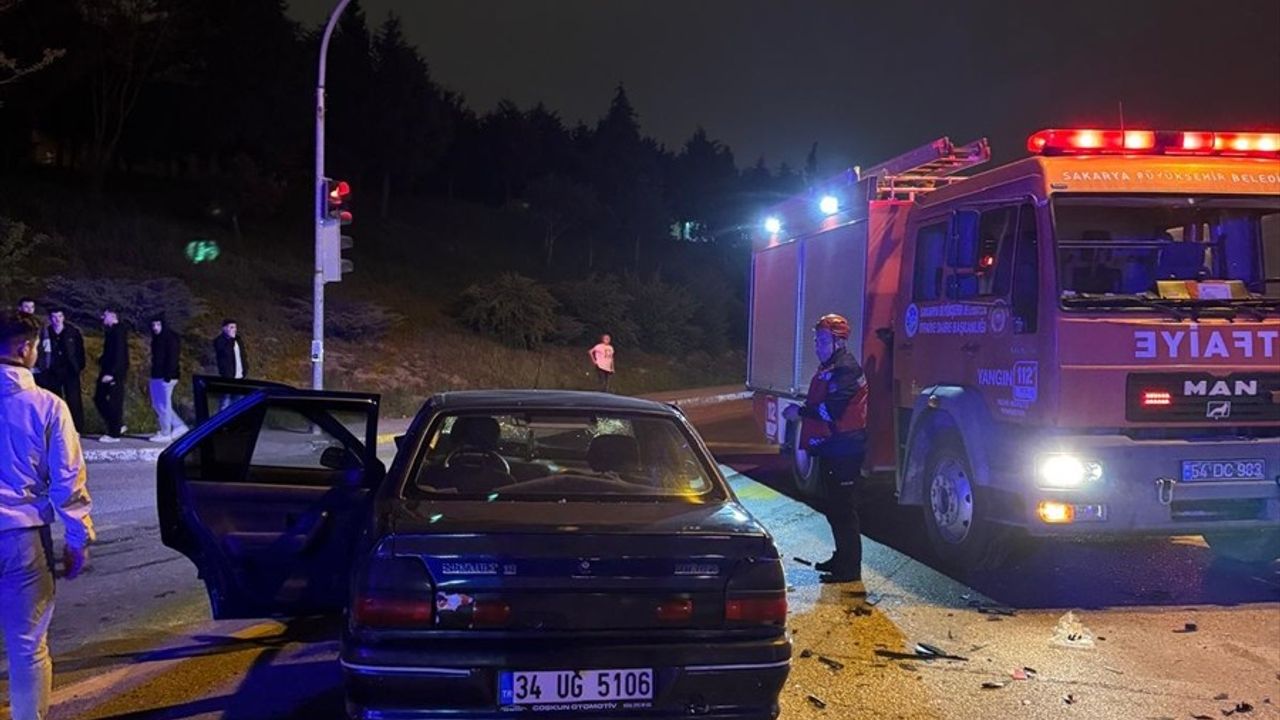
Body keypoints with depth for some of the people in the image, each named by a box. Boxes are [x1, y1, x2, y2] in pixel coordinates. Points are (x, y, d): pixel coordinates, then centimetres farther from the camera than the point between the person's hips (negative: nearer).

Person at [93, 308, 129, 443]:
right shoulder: (111, 331, 14)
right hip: (108, 372, 10)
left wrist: (111, 373, -23)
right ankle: (118, 426, 20)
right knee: (99, 399, 12)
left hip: (115, 373, -10)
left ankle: (114, 433, 4)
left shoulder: (118, 331, -14)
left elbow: (119, 354, -20)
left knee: (114, 402, -3)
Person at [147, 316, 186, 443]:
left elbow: (172, 358, -18)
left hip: (165, 377, -10)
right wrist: (153, 376, 20)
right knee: (157, 405, 13)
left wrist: (168, 376, -24)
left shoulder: (170, 338, -11)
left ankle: (165, 433, 0)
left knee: (163, 406, -6)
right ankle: (179, 426, 17)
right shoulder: (157, 339, 18)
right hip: (156, 377, 10)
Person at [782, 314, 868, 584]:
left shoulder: (846, 369, -17)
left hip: (844, 451, -11)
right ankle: (842, 558, 31)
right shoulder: (829, 368, 17)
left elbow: (832, 409, -25)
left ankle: (849, 568, -5)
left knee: (843, 509, -8)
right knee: (832, 507, 19)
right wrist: (801, 409, 7)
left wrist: (801, 412, -16)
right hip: (831, 449, 11)